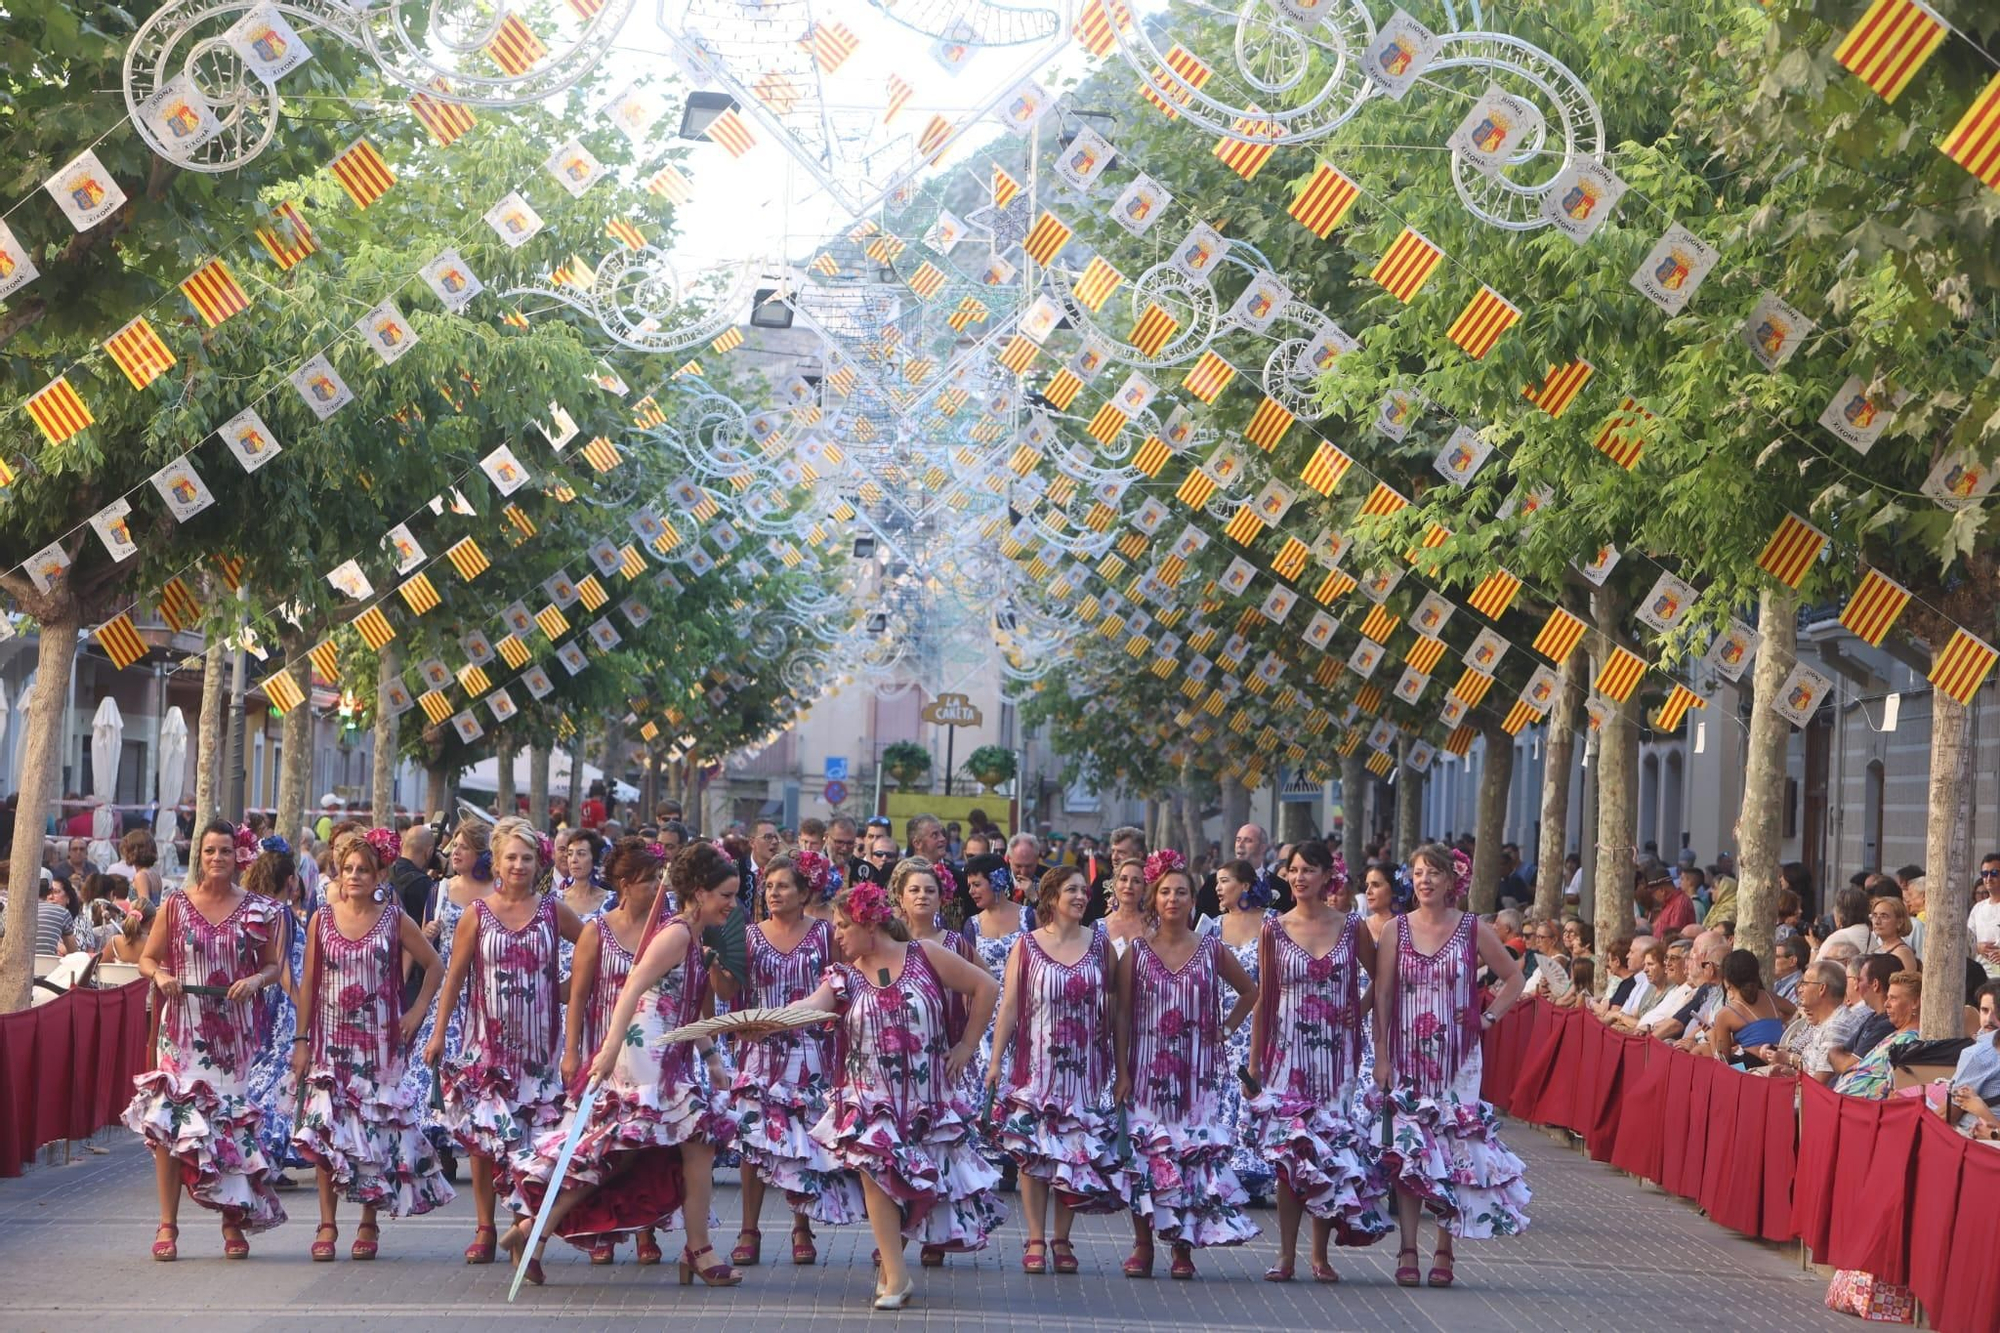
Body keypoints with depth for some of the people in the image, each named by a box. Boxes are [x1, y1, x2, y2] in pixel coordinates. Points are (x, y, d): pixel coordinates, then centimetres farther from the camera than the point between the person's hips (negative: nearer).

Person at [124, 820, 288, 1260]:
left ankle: (234, 1223, 10)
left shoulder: (257, 910, 5)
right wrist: (160, 975, -12)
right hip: (183, 1029, 0)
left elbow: (272, 965, 11)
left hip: (234, 1032, 1)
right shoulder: (175, 905, 4)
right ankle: (168, 1226, -3)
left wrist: (256, 981, -10)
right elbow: (147, 959, 9)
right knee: (170, 1121, -9)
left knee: (233, 1120, 0)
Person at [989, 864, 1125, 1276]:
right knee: (1033, 1153, -3)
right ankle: (1036, 1240, 5)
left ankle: (1062, 1239, 12)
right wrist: (996, 1060, -4)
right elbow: (1009, 1006, 0)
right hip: (1037, 1066, -2)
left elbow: (1116, 1000, 8)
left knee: (1077, 1154, 3)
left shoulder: (1100, 943, 6)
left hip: (1085, 1068, 2)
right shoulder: (1028, 945, 0)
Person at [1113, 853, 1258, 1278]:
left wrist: (1226, 1029, 6)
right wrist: (1122, 1072, -4)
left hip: (1197, 1074, 0)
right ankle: (1143, 1246, 3)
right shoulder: (1136, 952, 2)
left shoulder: (1211, 949, 4)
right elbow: (1123, 1015, 2)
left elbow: (1249, 991, 17)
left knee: (1195, 1153, -3)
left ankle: (1183, 1247, 3)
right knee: (1145, 1154, -4)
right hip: (1148, 1071, 0)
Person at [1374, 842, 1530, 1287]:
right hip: (1408, 1058, 0)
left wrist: (1489, 1017, 3)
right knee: (1407, 1150, -5)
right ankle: (1408, 1251, -5)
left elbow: (1513, 976, 14)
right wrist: (1380, 1056, -3)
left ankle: (1444, 1251, 4)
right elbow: (1381, 996, 2)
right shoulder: (1396, 931, 3)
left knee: (1454, 1147, -3)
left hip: (1457, 1058, 0)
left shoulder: (1472, 930, 3)